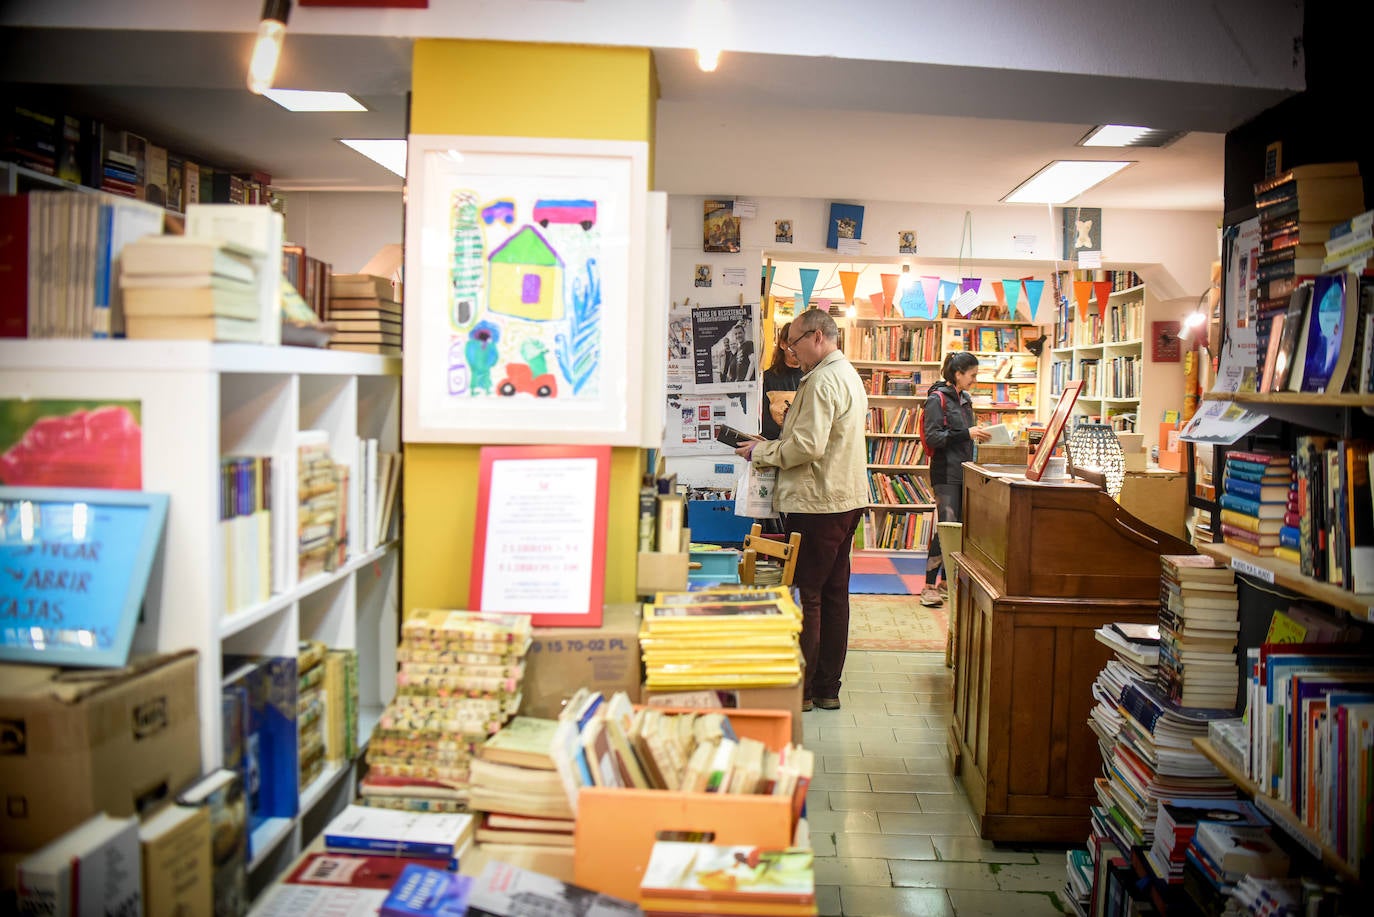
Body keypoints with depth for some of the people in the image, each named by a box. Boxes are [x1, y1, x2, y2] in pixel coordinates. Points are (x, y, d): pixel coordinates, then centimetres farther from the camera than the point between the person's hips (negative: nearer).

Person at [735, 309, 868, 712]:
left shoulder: (822, 380, -16)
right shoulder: (849, 375, 17)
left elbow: (808, 447, -23)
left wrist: (760, 452, -10)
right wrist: (773, 446, 14)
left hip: (816, 503, -10)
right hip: (846, 498, 10)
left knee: (807, 596, -2)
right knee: (833, 594, 13)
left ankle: (802, 689, 7)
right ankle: (828, 689, 22)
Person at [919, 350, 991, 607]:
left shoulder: (965, 399, 15)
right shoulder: (937, 399, -9)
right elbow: (932, 437, -17)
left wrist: (977, 434, 8)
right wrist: (967, 434, -20)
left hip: (964, 471, 8)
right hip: (946, 473, -8)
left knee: (959, 527, 10)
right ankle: (929, 586, -6)